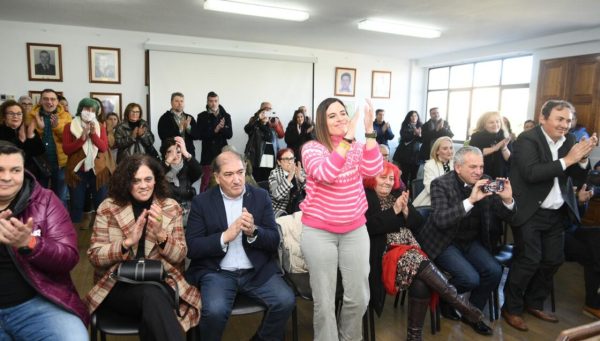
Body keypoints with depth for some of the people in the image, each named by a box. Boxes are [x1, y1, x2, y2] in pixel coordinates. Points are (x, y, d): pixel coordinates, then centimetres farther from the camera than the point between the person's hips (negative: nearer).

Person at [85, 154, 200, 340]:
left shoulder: (171, 208, 5)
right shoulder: (108, 208, 3)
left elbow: (179, 256, 1)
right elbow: (94, 256, 0)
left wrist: (161, 234, -18)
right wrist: (128, 242, -17)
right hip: (118, 284, 0)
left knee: (152, 296, -34)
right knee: (151, 294, -32)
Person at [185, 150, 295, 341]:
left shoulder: (261, 196, 4)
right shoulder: (202, 202, 0)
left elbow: (274, 241, 2)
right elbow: (192, 248, -5)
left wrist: (253, 232, -19)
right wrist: (226, 236, -19)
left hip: (257, 270, 2)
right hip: (217, 272, -2)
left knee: (286, 301, -19)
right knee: (215, 310, -29)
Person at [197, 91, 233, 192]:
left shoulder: (226, 116, 6)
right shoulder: (202, 116, 2)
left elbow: (229, 134, -2)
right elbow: (200, 135, -7)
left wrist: (221, 128, -20)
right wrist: (215, 131, -17)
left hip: (222, 153, 2)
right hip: (208, 154, -2)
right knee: (206, 180, -3)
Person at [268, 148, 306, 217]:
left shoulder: (299, 171, 3)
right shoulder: (274, 174, -5)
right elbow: (277, 195, -22)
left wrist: (300, 177, -24)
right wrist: (289, 177, -28)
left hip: (299, 208, 3)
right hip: (281, 211, -3)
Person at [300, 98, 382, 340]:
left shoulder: (358, 147, 4)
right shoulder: (311, 148, -8)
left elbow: (372, 170, -16)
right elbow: (326, 173, -27)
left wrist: (369, 131, -23)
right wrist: (347, 138, -30)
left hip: (355, 230, 4)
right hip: (319, 232, -3)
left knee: (359, 297, 8)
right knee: (324, 301, 2)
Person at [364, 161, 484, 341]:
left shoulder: (397, 194, 21)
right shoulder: (365, 197, 4)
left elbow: (417, 224, 15)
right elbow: (369, 226, -14)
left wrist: (405, 210, -4)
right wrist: (394, 210, -9)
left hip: (411, 251, 5)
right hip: (386, 253, -5)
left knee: (421, 284, -25)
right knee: (418, 262, -33)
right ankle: (460, 302, -23)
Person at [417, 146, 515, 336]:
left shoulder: (486, 183, -2)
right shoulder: (441, 184, -16)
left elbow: (505, 216, -2)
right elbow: (440, 220, -29)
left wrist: (507, 200, -25)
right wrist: (470, 200, -37)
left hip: (471, 241, 5)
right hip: (444, 242, -5)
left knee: (494, 271, -15)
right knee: (471, 278, -22)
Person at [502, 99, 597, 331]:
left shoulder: (569, 140, 7)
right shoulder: (528, 139, -12)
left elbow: (579, 179, 6)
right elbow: (531, 173, -25)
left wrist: (583, 158, -12)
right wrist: (567, 160, -24)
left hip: (557, 213, 7)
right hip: (530, 212, -7)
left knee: (553, 260, 11)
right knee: (529, 260, -6)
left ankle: (534, 303, 30)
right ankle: (511, 309, 10)